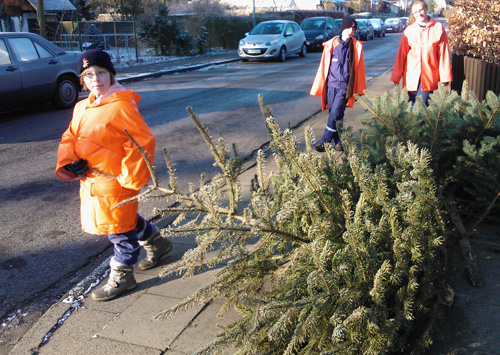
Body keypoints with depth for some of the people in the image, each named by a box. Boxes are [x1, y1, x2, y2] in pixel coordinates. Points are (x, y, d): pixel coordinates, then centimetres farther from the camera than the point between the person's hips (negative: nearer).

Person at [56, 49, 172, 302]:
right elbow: (70, 138, 15)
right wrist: (70, 161, -5)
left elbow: (143, 141, -21)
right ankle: (156, 242, 46)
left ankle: (121, 278, 23)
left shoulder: (121, 106, -18)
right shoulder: (82, 108, 9)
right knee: (126, 219, 24)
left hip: (115, 180, -9)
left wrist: (131, 176, -19)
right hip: (91, 179, 9)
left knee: (120, 228, 6)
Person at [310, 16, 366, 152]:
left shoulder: (356, 46, 2)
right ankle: (338, 141, 16)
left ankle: (324, 142, -6)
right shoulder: (330, 45, 3)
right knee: (333, 114, 5)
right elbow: (323, 67, 7)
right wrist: (319, 88, 6)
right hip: (331, 85, 2)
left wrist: (359, 90, 8)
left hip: (345, 86, -2)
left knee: (335, 115, -10)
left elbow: (359, 69, 7)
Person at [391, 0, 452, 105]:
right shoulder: (409, 30, 3)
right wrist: (396, 76, 4)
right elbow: (401, 54, 5)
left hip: (428, 76, -2)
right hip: (411, 76, 2)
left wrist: (445, 77, 0)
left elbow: (443, 54, 1)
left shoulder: (438, 28, 0)